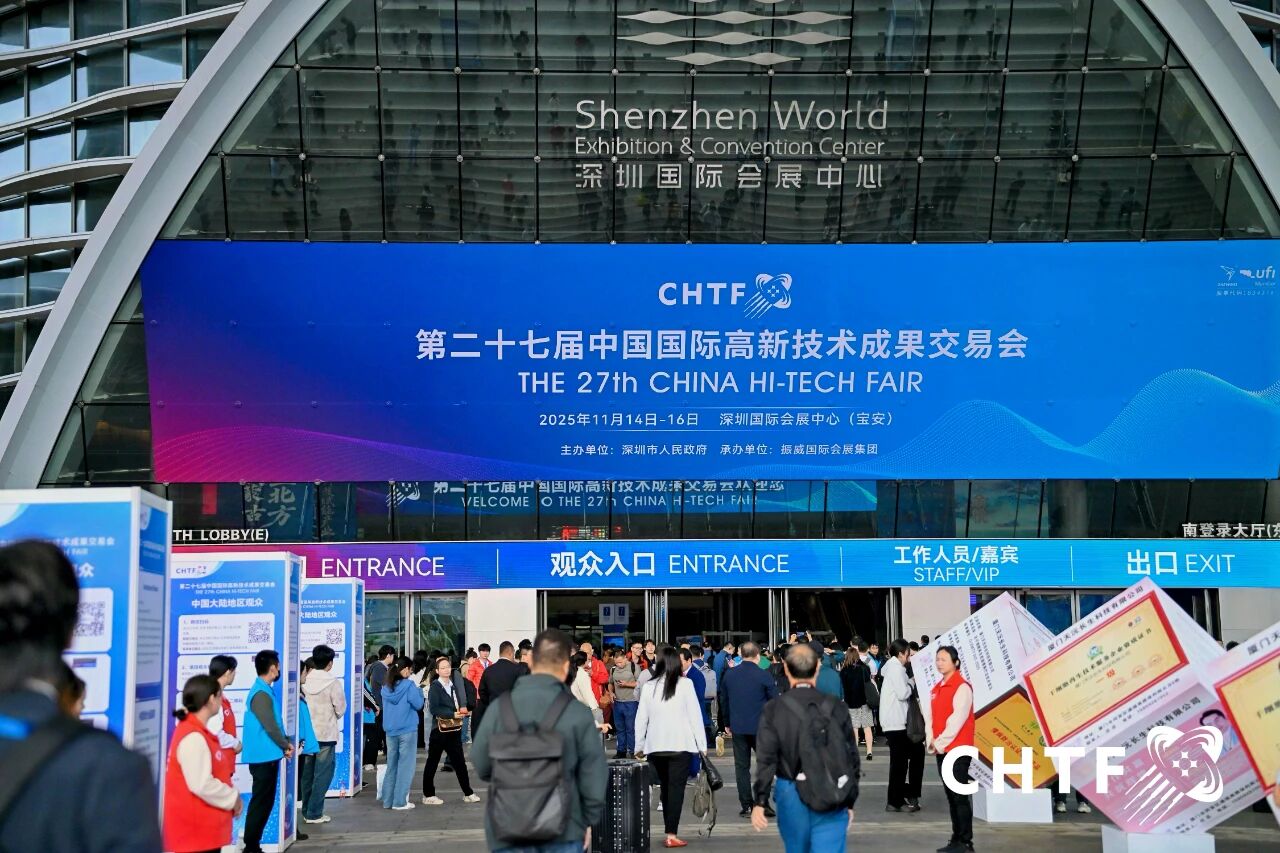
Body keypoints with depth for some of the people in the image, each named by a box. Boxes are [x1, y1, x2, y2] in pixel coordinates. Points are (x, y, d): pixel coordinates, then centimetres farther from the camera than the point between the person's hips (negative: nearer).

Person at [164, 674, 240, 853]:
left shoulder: (199, 733, 12)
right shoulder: (192, 737, -20)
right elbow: (202, 785, -25)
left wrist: (231, 796, 5)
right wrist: (233, 798, -11)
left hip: (204, 830, 10)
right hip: (195, 832, -10)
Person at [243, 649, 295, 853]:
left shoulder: (265, 691, 13)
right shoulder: (261, 694, -19)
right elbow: (270, 727, -19)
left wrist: (286, 742, 10)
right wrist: (285, 746, -5)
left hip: (267, 756, 10)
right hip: (264, 757, -10)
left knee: (264, 802, 14)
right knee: (261, 803, -3)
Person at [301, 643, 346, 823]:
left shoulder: (305, 681, -2)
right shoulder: (333, 683, -14)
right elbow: (340, 709, -7)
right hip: (327, 734, -5)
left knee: (309, 773, 15)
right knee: (323, 774, 2)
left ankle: (307, 810, 21)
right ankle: (314, 813, 2)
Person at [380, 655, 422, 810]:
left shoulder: (386, 687, 6)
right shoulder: (408, 685, -12)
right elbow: (418, 705, -11)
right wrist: (418, 690, 5)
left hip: (390, 730, 6)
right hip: (407, 730, -6)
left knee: (391, 765, 14)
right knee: (405, 766, 1)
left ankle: (387, 800, 17)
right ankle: (400, 802, 2)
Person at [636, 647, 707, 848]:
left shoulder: (649, 686, 3)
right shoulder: (685, 684, -3)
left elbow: (641, 719, 6)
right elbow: (695, 716, -2)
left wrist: (639, 746, 15)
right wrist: (702, 745, 2)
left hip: (656, 746, 3)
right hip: (681, 745, -3)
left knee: (666, 788, 14)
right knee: (676, 789, -1)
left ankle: (670, 833, 16)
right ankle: (672, 835, -7)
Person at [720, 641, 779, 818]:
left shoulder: (729, 675, 4)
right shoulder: (764, 675, -9)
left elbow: (723, 700, 11)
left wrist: (727, 724, 21)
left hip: (737, 728, 3)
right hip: (761, 727, -3)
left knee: (742, 766, 7)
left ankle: (746, 806, 7)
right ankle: (763, 803, 1)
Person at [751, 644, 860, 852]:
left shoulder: (774, 710, -5)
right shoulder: (836, 707, -1)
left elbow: (766, 760, -9)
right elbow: (851, 757, 4)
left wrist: (760, 802, -8)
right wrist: (850, 801, 13)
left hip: (792, 796, 0)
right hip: (832, 799, 0)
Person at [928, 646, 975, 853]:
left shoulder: (962, 687, -11)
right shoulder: (937, 689, 14)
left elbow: (957, 719, -17)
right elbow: (932, 717, 15)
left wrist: (940, 742, -15)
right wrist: (931, 741, 0)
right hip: (941, 750, 8)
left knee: (960, 796, -7)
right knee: (951, 795, 11)